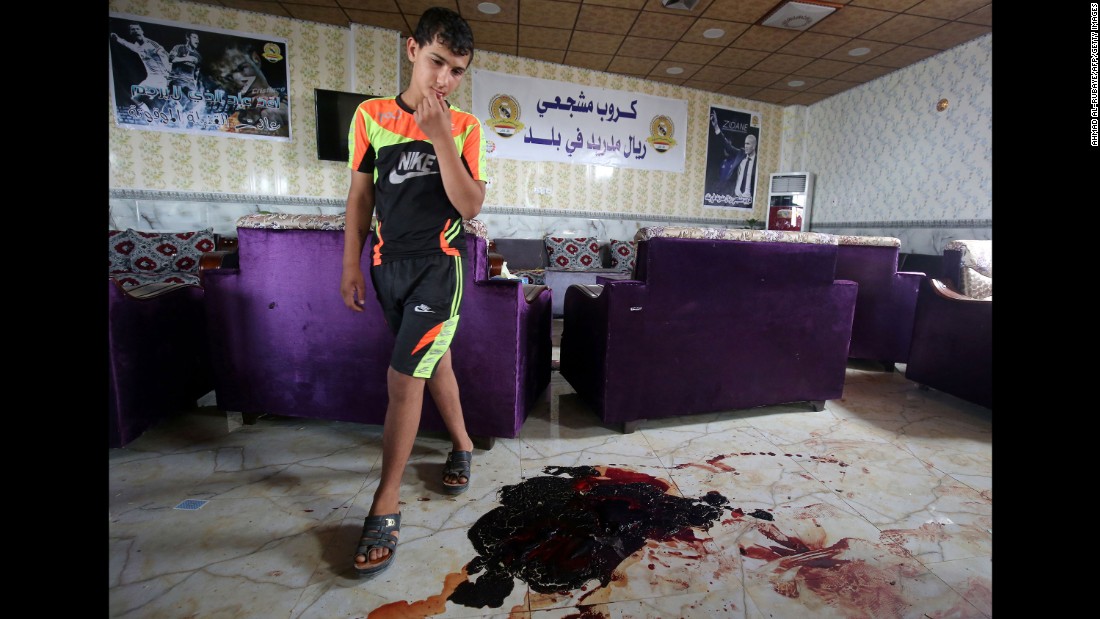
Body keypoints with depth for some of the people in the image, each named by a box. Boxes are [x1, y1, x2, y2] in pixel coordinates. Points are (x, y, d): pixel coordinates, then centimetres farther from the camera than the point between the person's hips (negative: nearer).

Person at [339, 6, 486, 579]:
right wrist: (351, 264, 4)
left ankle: (385, 507, 4)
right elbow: (360, 195, 8)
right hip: (388, 262, 4)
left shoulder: (464, 127, 0)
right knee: (433, 358, 15)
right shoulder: (371, 115, 6)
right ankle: (462, 445, 37)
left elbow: (470, 204, -9)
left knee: (404, 376, -9)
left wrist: (440, 135, -15)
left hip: (440, 262, -3)